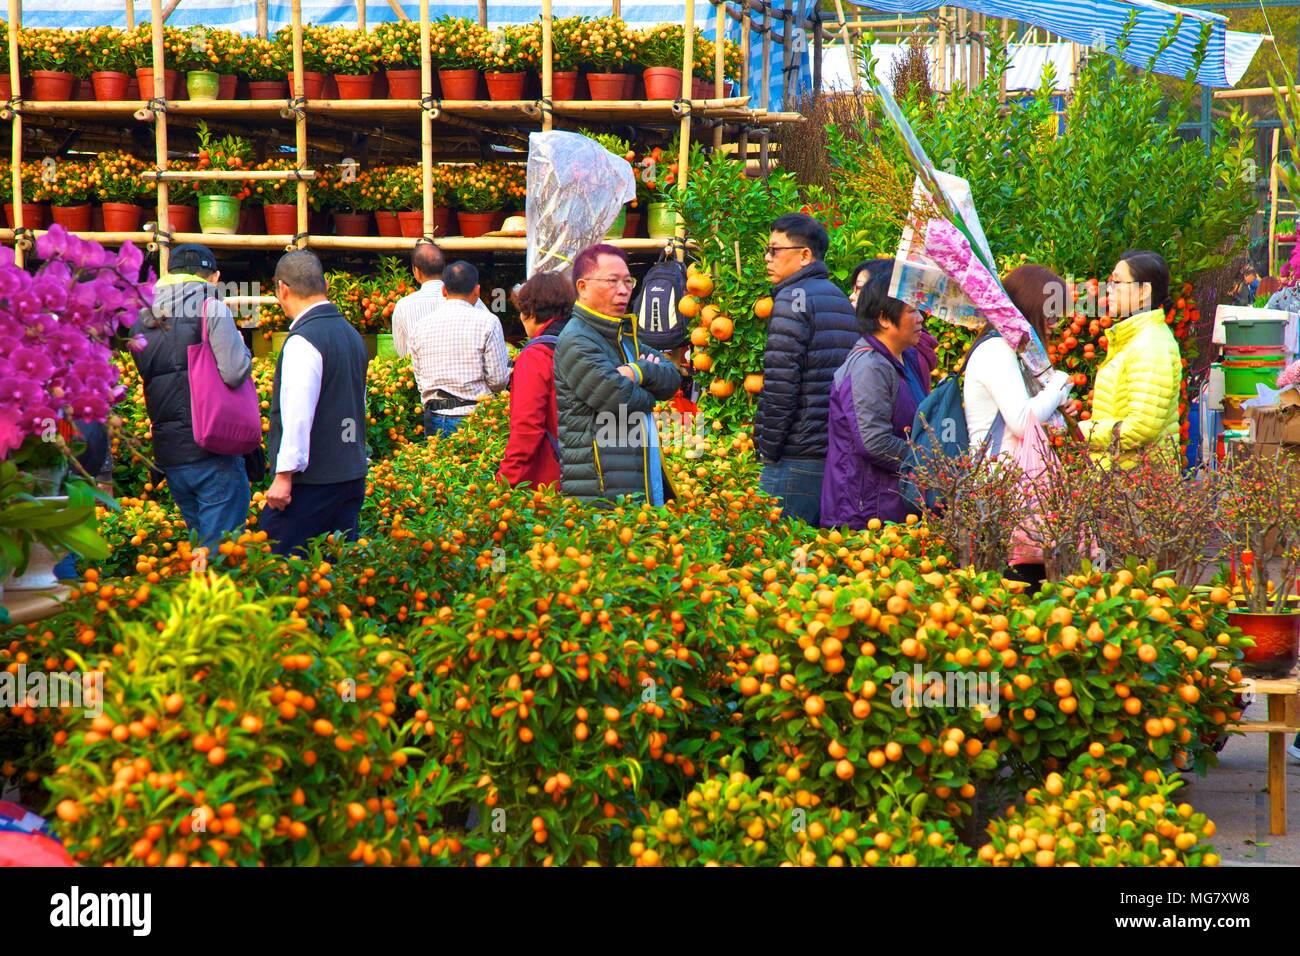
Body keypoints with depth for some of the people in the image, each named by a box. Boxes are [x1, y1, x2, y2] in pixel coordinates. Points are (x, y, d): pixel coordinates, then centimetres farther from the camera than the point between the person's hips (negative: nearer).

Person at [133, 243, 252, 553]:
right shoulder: (212, 309, -8)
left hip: (168, 455, 6)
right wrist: (240, 345, 2)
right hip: (213, 455, -6)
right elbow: (234, 373, -17)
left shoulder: (142, 320, 11)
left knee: (201, 546, 17)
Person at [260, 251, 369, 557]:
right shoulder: (351, 334, 13)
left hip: (311, 482, -9)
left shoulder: (303, 341, -15)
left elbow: (297, 416, -20)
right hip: (352, 474, 9)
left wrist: (284, 476, -17)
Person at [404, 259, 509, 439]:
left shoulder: (420, 326, 7)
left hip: (435, 420, 3)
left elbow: (419, 379, 11)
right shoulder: (487, 321, -5)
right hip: (475, 418, -3)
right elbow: (498, 380, -5)